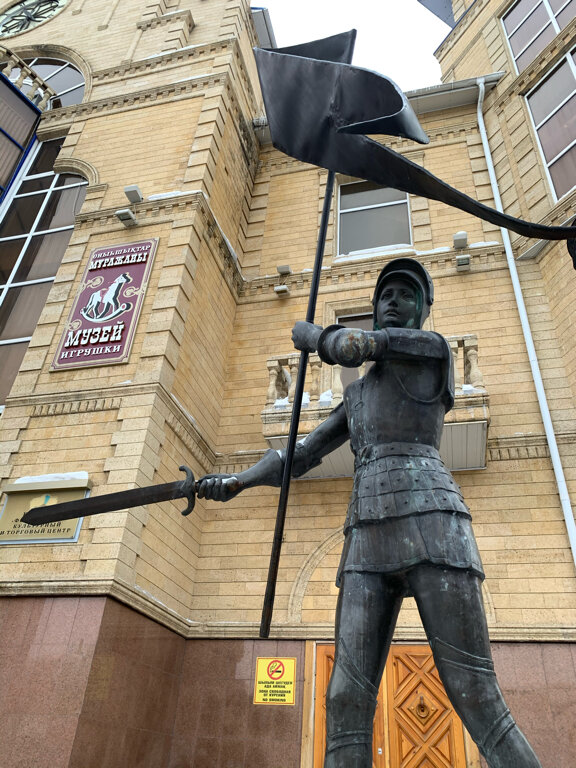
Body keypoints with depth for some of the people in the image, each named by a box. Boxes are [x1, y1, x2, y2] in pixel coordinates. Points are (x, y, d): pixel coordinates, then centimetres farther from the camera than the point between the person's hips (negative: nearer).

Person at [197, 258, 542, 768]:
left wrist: (308, 333, 25)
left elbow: (351, 346, 2)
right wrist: (238, 482, 13)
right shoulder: (358, 394, 31)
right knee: (347, 701, -6)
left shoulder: (434, 347, 12)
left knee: (478, 702, -9)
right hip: (367, 542, 6)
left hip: (429, 524, -5)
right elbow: (300, 456, 27)